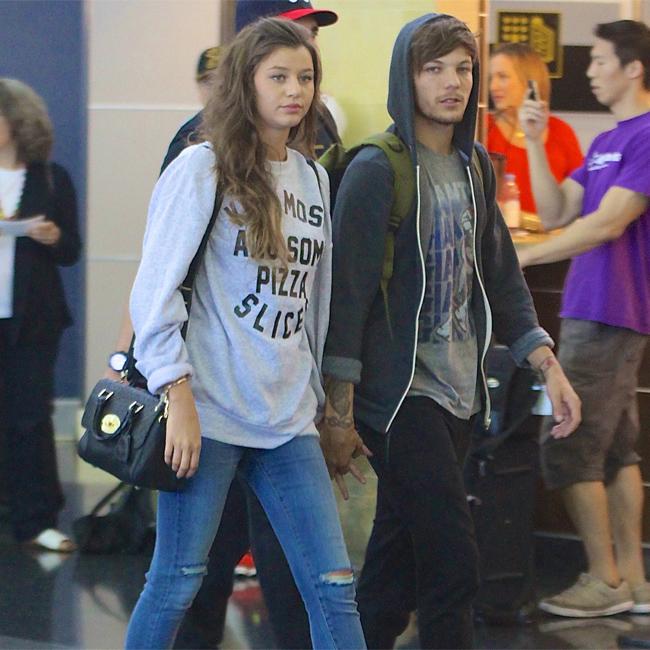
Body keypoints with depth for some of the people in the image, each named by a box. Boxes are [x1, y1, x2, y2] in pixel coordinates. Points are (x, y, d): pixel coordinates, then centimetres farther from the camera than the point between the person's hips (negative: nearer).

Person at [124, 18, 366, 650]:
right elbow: (155, 289, -9)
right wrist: (178, 396, -15)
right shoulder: (202, 169, -4)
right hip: (211, 410, -5)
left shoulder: (313, 180, 14)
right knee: (177, 581, -1)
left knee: (333, 587, -1)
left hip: (288, 419, 5)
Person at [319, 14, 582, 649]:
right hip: (399, 392, -7)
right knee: (452, 569, -11)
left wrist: (548, 366, 10)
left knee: (395, 570, 10)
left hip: (458, 392, 7)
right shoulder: (376, 170, -10)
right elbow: (347, 291, -12)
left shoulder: (475, 166, 12)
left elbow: (500, 276, 18)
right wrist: (336, 414, -14)